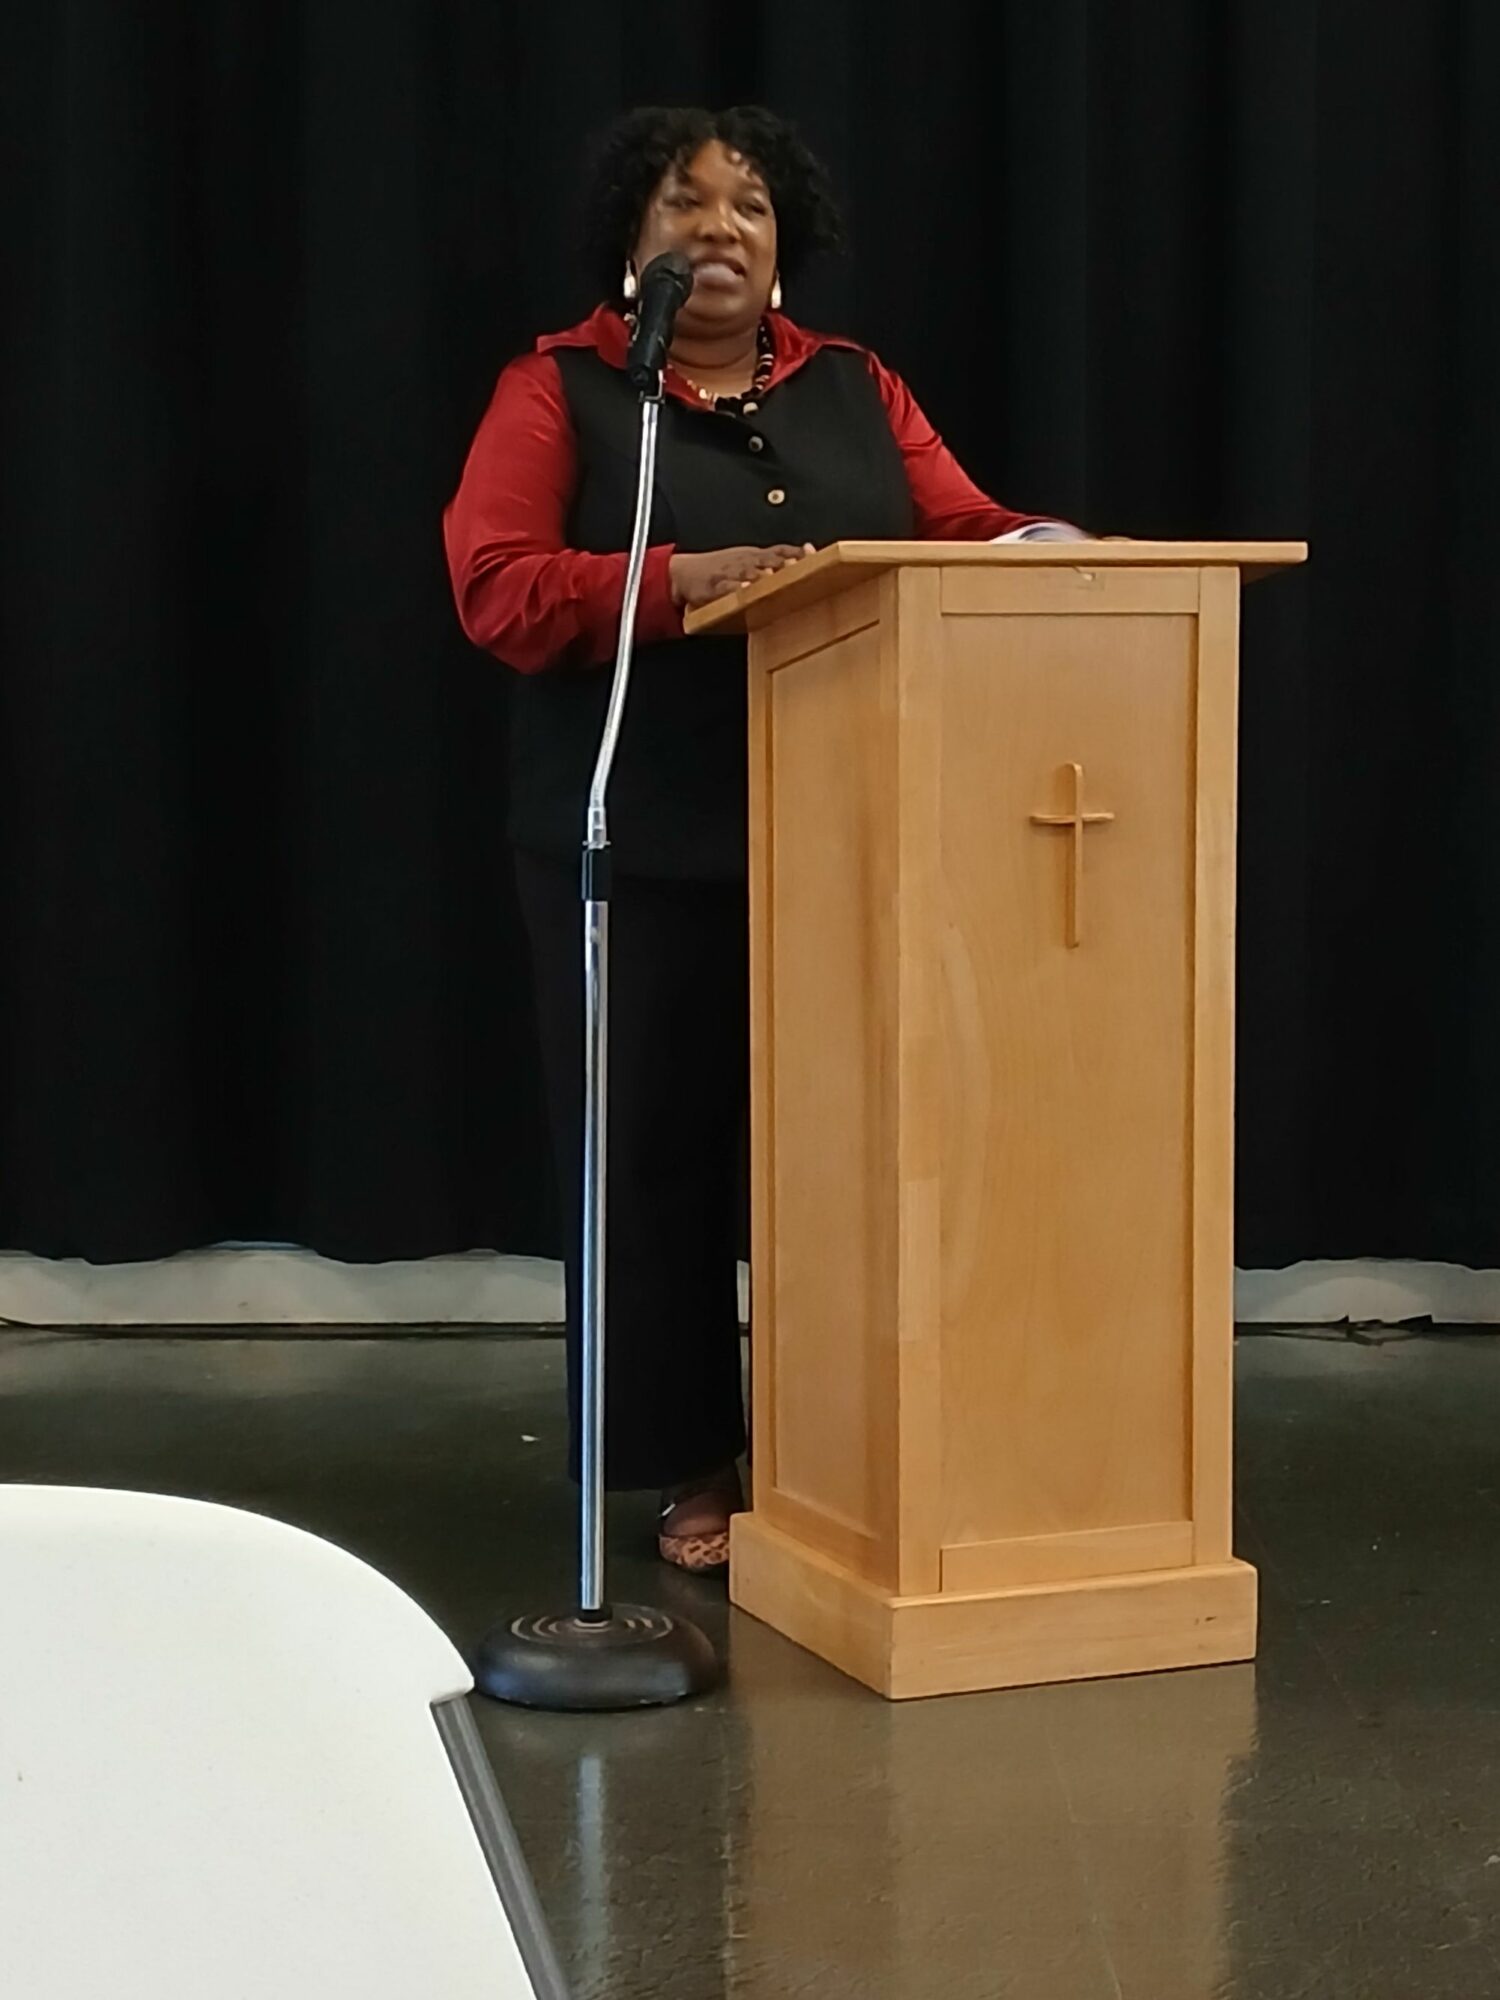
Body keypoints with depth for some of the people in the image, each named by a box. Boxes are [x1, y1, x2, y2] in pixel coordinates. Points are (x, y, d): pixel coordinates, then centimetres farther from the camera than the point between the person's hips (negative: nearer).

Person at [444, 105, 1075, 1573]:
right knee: (653, 1149, 2)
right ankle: (689, 1468, 14)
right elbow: (497, 587, -10)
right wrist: (682, 580, -23)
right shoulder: (559, 388, 4)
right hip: (639, 844, -2)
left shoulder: (858, 390, 15)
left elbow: (972, 533, 7)